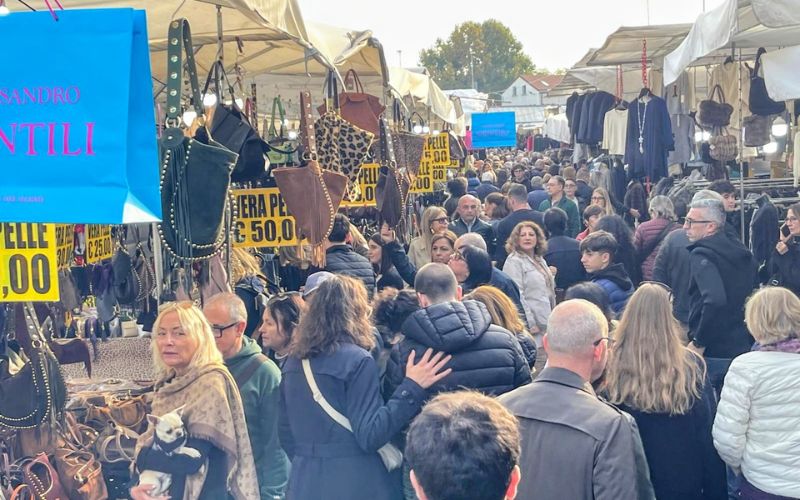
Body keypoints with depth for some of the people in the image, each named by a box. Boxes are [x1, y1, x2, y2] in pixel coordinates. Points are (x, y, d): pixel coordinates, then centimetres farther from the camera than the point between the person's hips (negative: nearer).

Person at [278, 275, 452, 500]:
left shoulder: (294, 362, 6)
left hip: (305, 482, 6)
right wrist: (411, 387, -20)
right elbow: (369, 436, -19)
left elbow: (285, 432, 13)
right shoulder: (357, 360, -14)